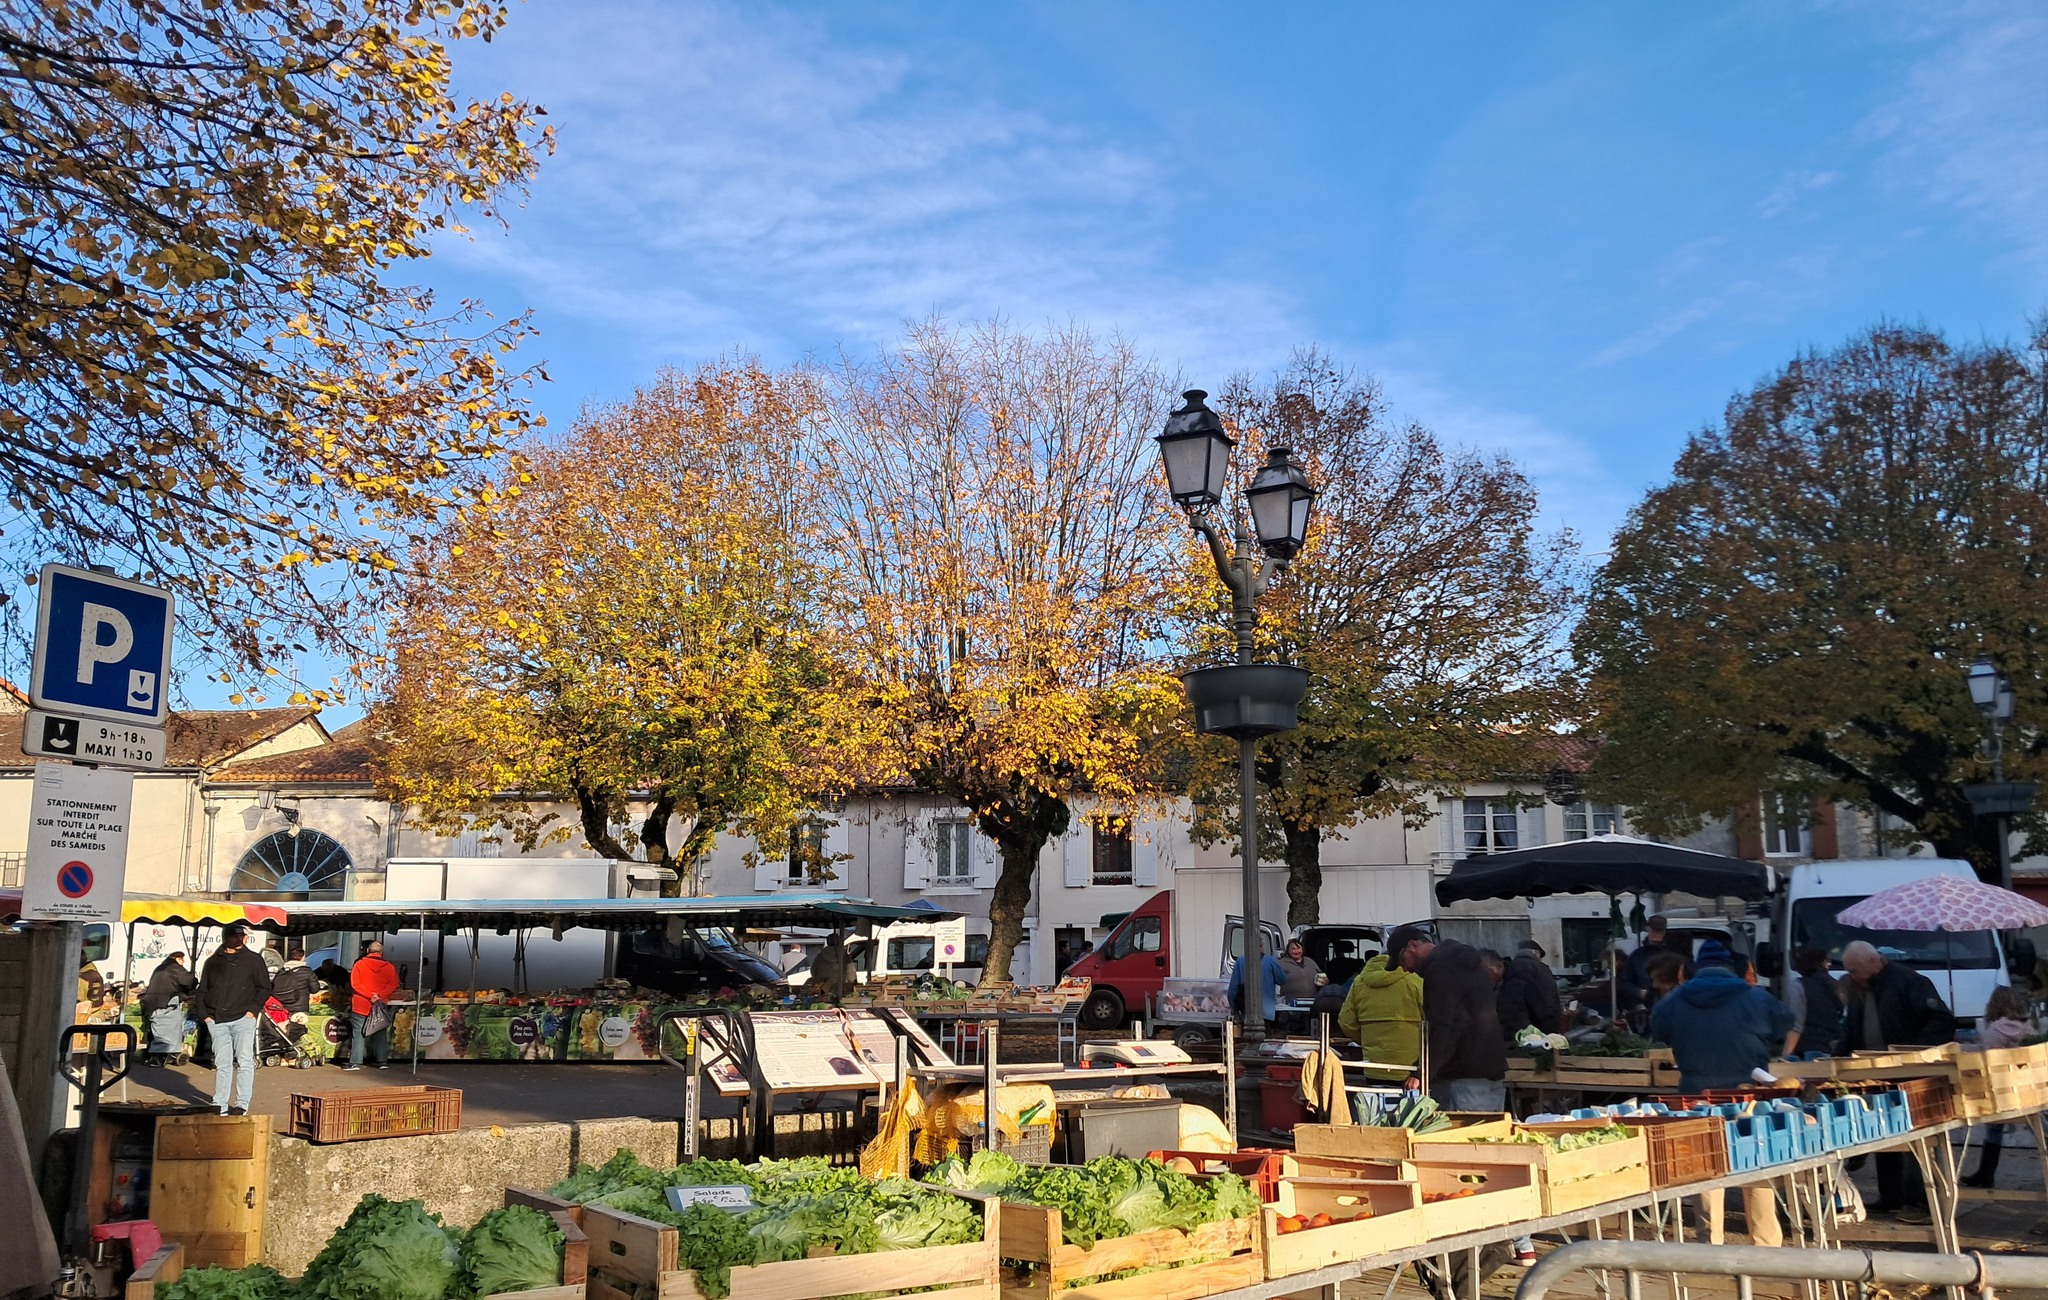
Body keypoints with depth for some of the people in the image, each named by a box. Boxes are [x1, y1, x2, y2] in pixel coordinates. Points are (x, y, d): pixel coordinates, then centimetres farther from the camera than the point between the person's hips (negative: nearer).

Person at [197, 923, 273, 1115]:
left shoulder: (253, 960, 6)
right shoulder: (213, 962, 15)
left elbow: (264, 988, 6)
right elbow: (202, 990, 18)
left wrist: (252, 1010, -5)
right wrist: (205, 1014, 5)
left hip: (243, 1019, -3)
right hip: (217, 1020, 3)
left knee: (244, 1062, -6)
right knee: (222, 1064, 6)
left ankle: (242, 1104, -3)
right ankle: (219, 1104, 11)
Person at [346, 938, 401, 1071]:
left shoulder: (359, 964, -4)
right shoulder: (389, 967, -1)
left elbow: (354, 983, -12)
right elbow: (393, 985, -9)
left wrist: (369, 994, -15)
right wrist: (379, 995, -14)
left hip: (360, 1005, -2)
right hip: (380, 1006, 2)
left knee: (358, 1034, 3)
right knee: (380, 1034, 11)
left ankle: (355, 1062, -2)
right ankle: (382, 1061, 10)